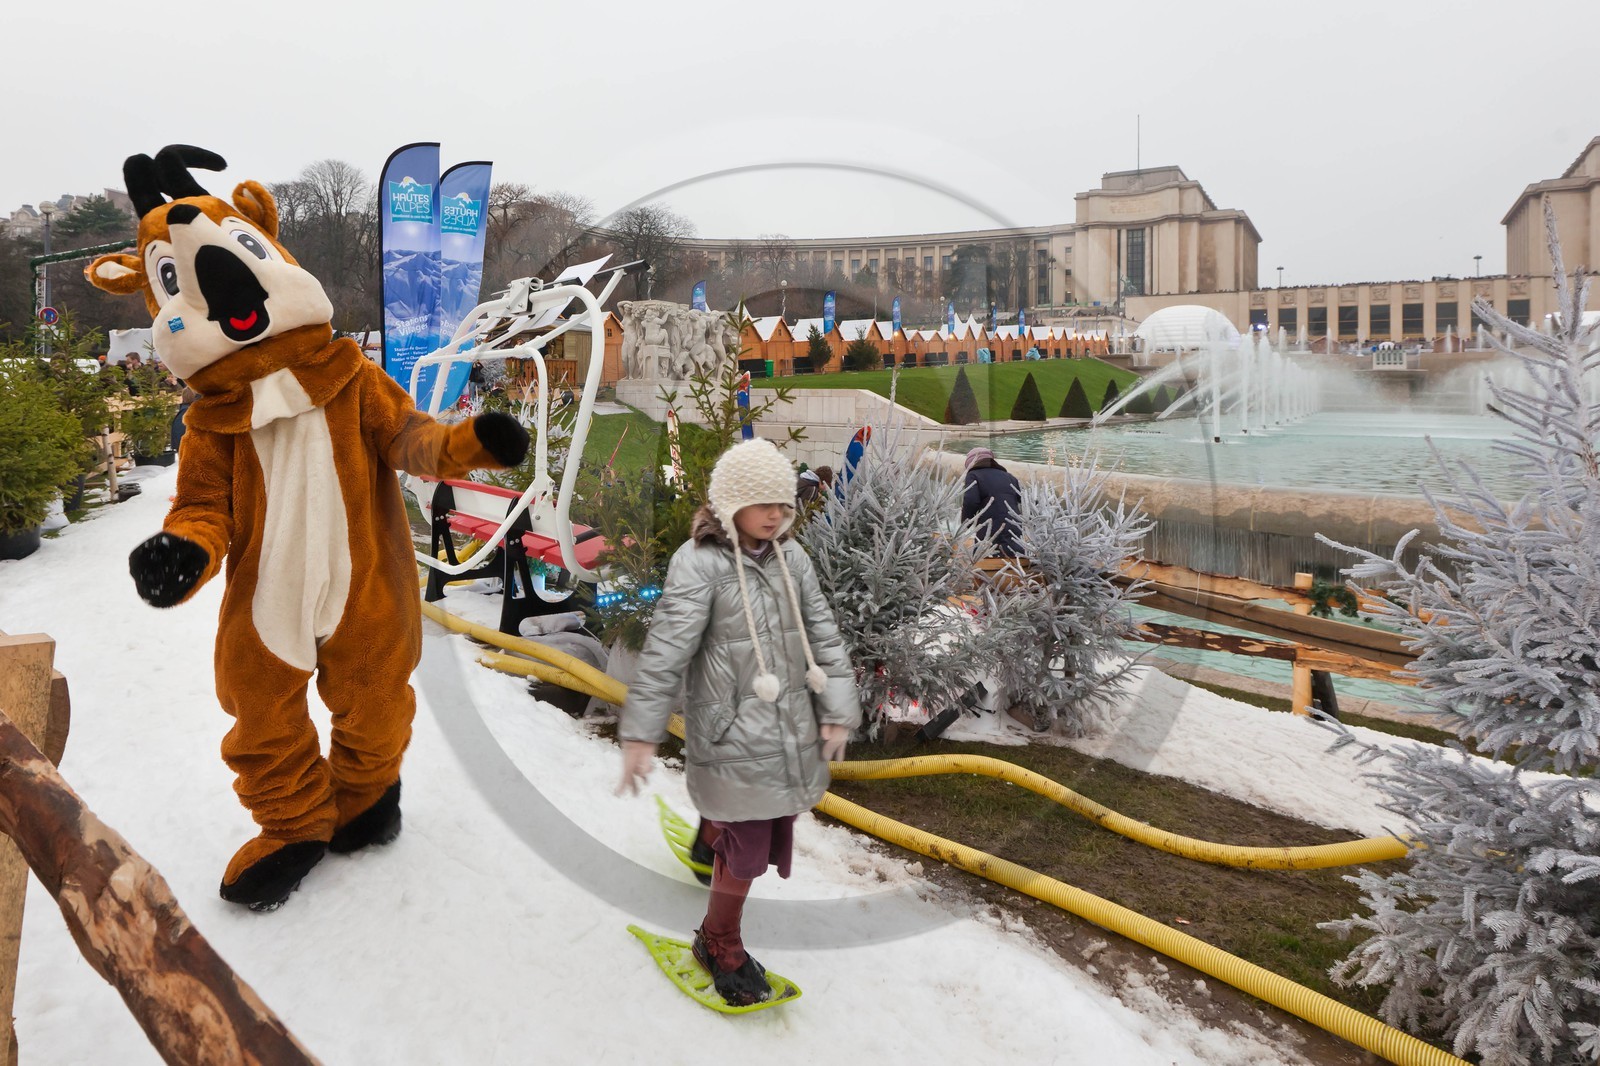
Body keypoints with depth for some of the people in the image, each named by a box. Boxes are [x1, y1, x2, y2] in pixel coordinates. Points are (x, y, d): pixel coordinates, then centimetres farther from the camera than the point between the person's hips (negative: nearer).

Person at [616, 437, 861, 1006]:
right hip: (732, 734, -6)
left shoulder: (791, 559, 3)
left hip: (793, 729, 6)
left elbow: (824, 636, 6)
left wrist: (838, 712, 2)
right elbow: (666, 650, -18)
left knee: (772, 819, 22)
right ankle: (719, 944, 26)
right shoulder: (699, 563, -15)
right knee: (749, 848, 0)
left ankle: (710, 838, 57)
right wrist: (641, 732, -20)